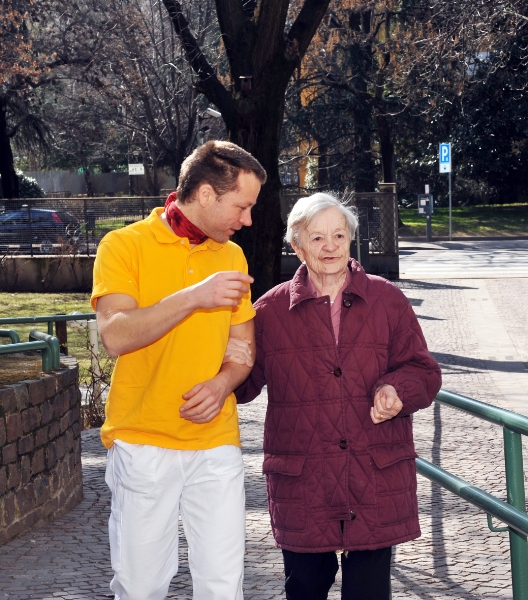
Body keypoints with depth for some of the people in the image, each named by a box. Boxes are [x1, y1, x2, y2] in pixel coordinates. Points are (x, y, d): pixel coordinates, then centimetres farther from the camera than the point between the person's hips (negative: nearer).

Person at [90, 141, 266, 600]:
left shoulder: (232, 257, 12)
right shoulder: (125, 246, -3)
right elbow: (116, 335, -16)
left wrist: (223, 383, -6)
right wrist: (193, 297, -24)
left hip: (216, 445, 3)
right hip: (142, 443, -3)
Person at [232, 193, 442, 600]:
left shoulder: (388, 301, 6)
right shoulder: (271, 310, 5)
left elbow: (423, 372, 7)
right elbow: (247, 383, 8)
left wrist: (397, 389, -15)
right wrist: (232, 361, -14)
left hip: (377, 482, 0)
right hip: (301, 485, 0)